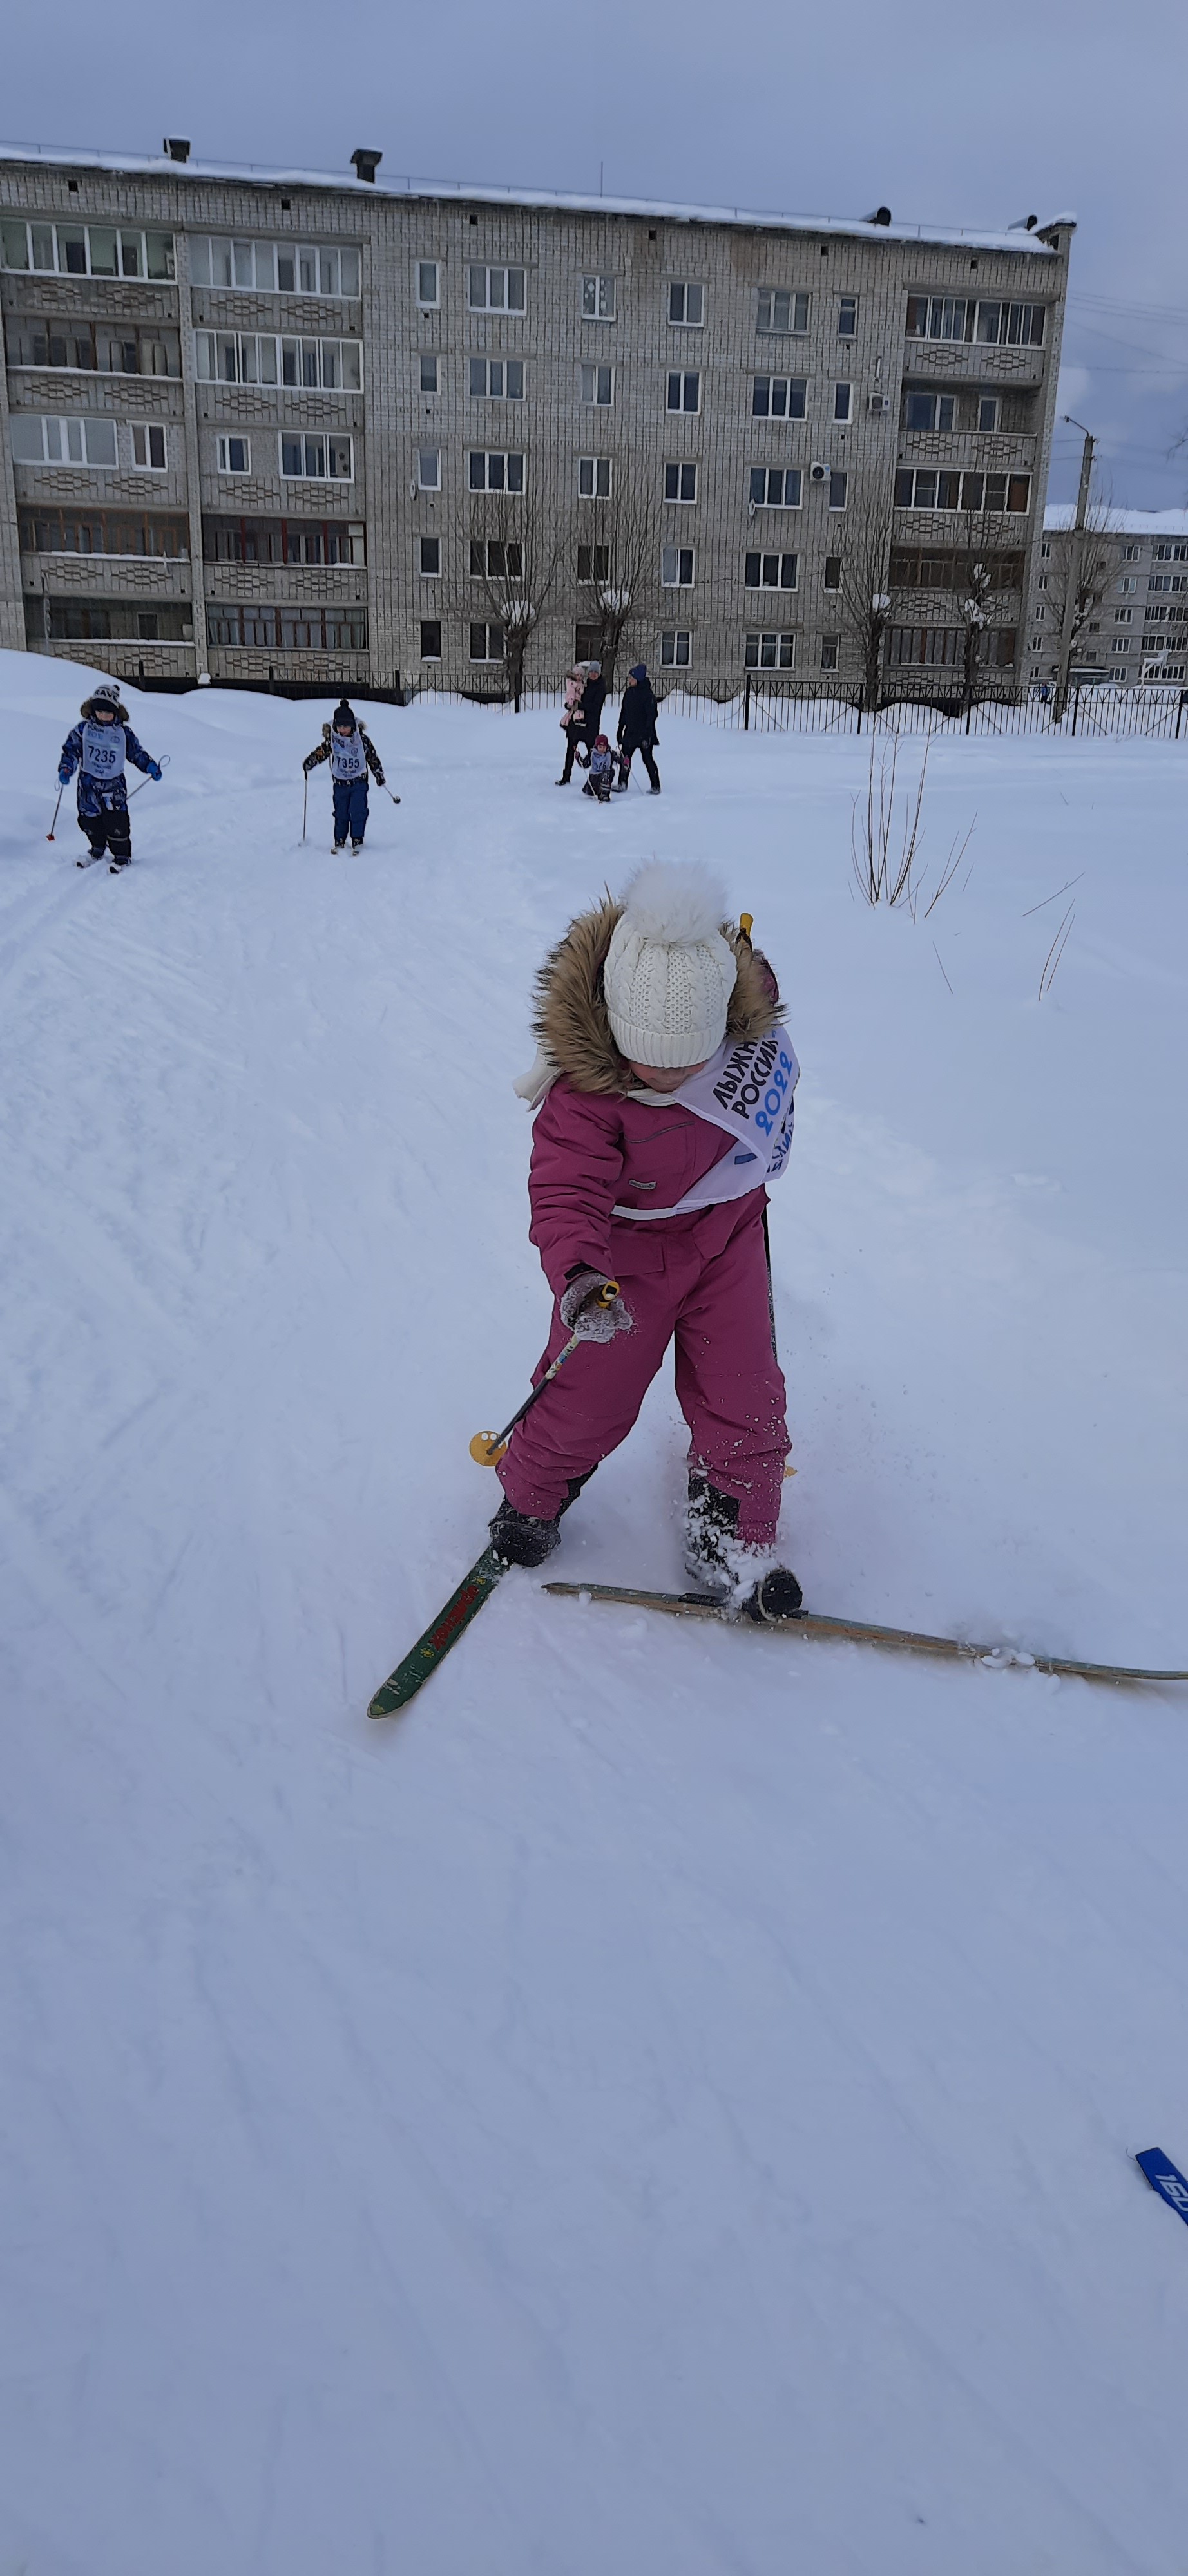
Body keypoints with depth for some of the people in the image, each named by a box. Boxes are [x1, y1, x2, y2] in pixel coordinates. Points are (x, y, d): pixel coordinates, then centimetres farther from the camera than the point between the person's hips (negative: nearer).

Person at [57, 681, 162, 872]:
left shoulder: (123, 732, 2)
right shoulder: (83, 729, 0)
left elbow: (136, 752, 12)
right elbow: (71, 750, 1)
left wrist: (150, 766, -2)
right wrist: (66, 769, -14)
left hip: (114, 783, -1)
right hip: (89, 783, 1)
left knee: (116, 820, -9)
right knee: (90, 819, 8)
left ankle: (122, 856, 5)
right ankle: (98, 850, 32)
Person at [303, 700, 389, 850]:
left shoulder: (362, 739, -9)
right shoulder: (332, 739, -7)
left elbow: (373, 757, 2)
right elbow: (321, 752, 4)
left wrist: (379, 775, 6)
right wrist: (309, 763, -11)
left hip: (359, 782, -1)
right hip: (340, 783, 1)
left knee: (358, 812, -10)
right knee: (341, 813, 5)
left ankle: (357, 839, 2)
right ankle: (339, 840, 15)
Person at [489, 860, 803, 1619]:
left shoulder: (749, 1003, -19)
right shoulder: (584, 1093, -32)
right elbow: (566, 1193, -38)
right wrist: (576, 1275, -57)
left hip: (727, 1234, 4)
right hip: (627, 1253, -4)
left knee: (744, 1399, 4)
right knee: (590, 1398, 5)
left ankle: (733, 1541, 24)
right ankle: (531, 1496, 37)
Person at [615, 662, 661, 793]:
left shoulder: (647, 693, -13)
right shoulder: (629, 692, 8)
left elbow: (651, 716, -15)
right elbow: (623, 713, 16)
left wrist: (647, 735, -19)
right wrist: (620, 731, 15)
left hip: (644, 734, -6)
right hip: (630, 732, 6)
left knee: (648, 759, -1)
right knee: (624, 758, 3)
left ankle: (656, 786, 9)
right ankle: (622, 783, 14)